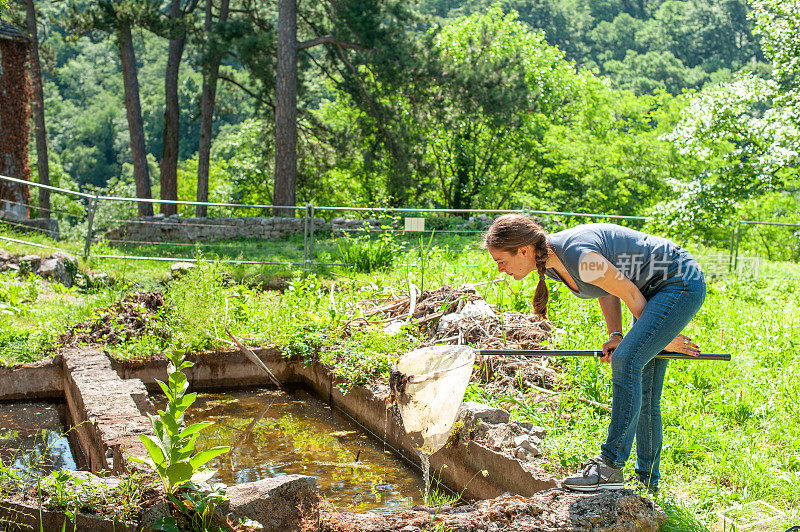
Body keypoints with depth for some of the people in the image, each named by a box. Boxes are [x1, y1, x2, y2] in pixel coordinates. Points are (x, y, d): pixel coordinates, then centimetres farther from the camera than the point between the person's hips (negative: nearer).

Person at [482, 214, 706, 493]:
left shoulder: (577, 255, -32)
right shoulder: (550, 262, -4)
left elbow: (630, 293, -20)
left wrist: (663, 338, -6)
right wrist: (615, 335, 0)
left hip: (682, 284, -9)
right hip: (656, 290, 9)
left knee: (626, 360, -21)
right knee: (643, 395, 8)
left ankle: (611, 466, -17)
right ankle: (648, 479, 16)